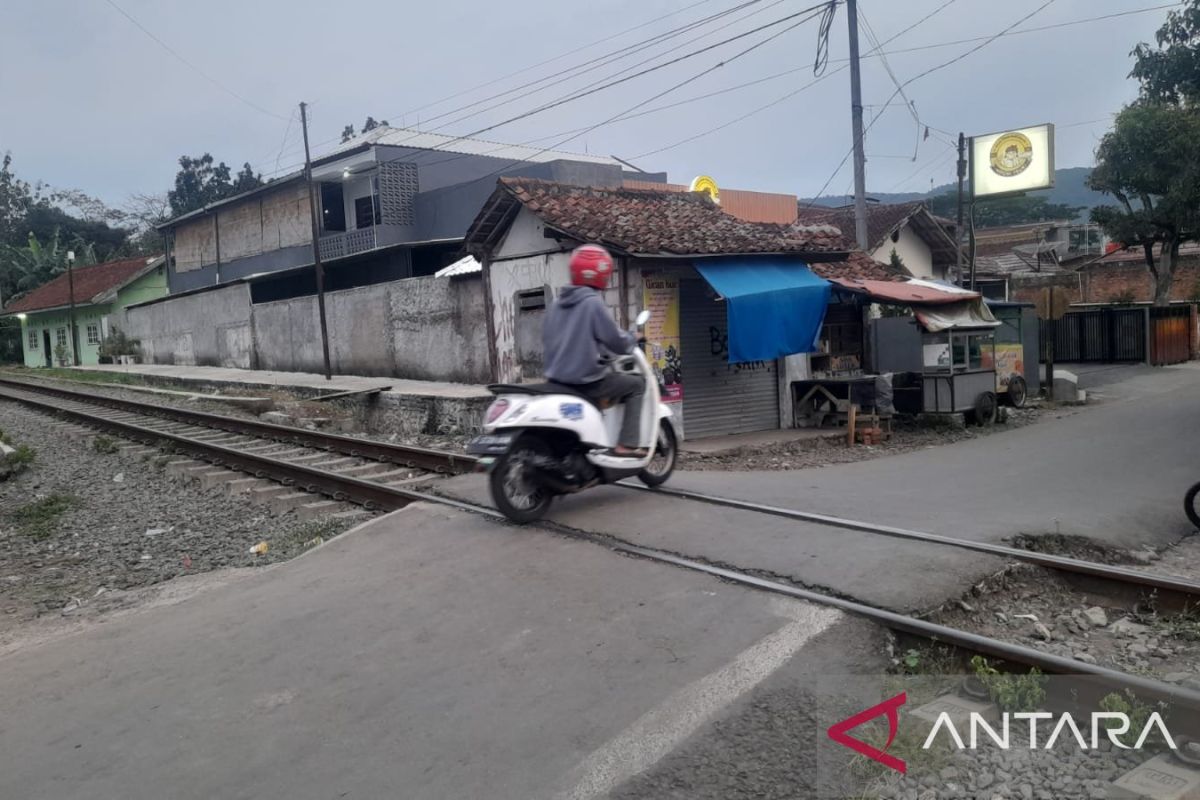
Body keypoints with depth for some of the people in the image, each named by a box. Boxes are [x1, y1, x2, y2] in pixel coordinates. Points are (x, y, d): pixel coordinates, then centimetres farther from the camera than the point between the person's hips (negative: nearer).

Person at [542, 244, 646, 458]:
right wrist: (632, 340, 10)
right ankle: (626, 445, 0)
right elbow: (616, 341, -12)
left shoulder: (556, 304, 8)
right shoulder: (592, 303, -13)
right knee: (636, 385, 10)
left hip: (556, 380, 8)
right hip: (585, 380, -7)